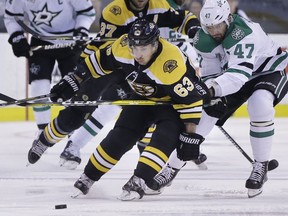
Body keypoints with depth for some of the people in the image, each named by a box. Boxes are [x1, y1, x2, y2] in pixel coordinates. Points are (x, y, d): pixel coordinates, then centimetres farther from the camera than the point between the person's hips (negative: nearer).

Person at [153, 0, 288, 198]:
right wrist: (208, 91, -27)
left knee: (259, 104, -36)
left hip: (269, 69, -6)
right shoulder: (203, 40, -15)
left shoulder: (245, 32, -37)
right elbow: (210, 74, -6)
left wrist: (214, 87, -61)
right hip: (232, 76, 6)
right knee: (203, 116, -4)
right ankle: (173, 167, 9)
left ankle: (261, 166, -20)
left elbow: (240, 71, -47)